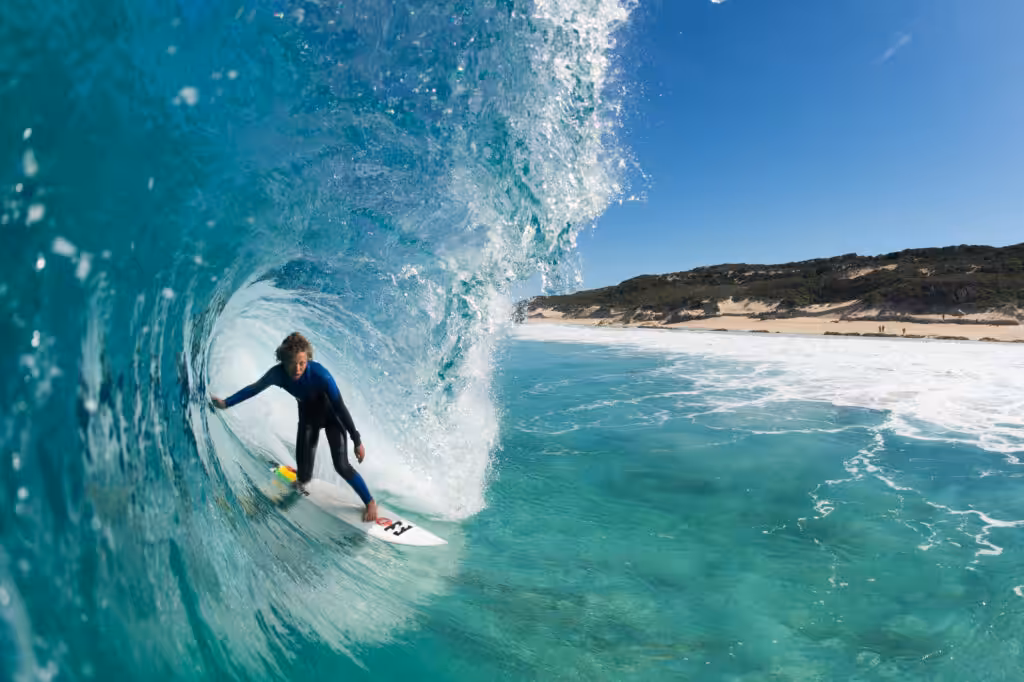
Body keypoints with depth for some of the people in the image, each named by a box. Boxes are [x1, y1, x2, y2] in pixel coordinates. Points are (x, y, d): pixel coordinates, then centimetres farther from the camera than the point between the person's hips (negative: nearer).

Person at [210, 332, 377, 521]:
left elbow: (340, 407, -32)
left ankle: (370, 502, 9)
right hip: (308, 415, 4)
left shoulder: (320, 374, -38)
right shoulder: (278, 373, -25)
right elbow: (255, 388, -2)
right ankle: (302, 482, 45)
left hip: (331, 414, -4)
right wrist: (226, 403, 3)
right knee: (303, 463, 5)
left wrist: (357, 441, -28)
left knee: (341, 465, -12)